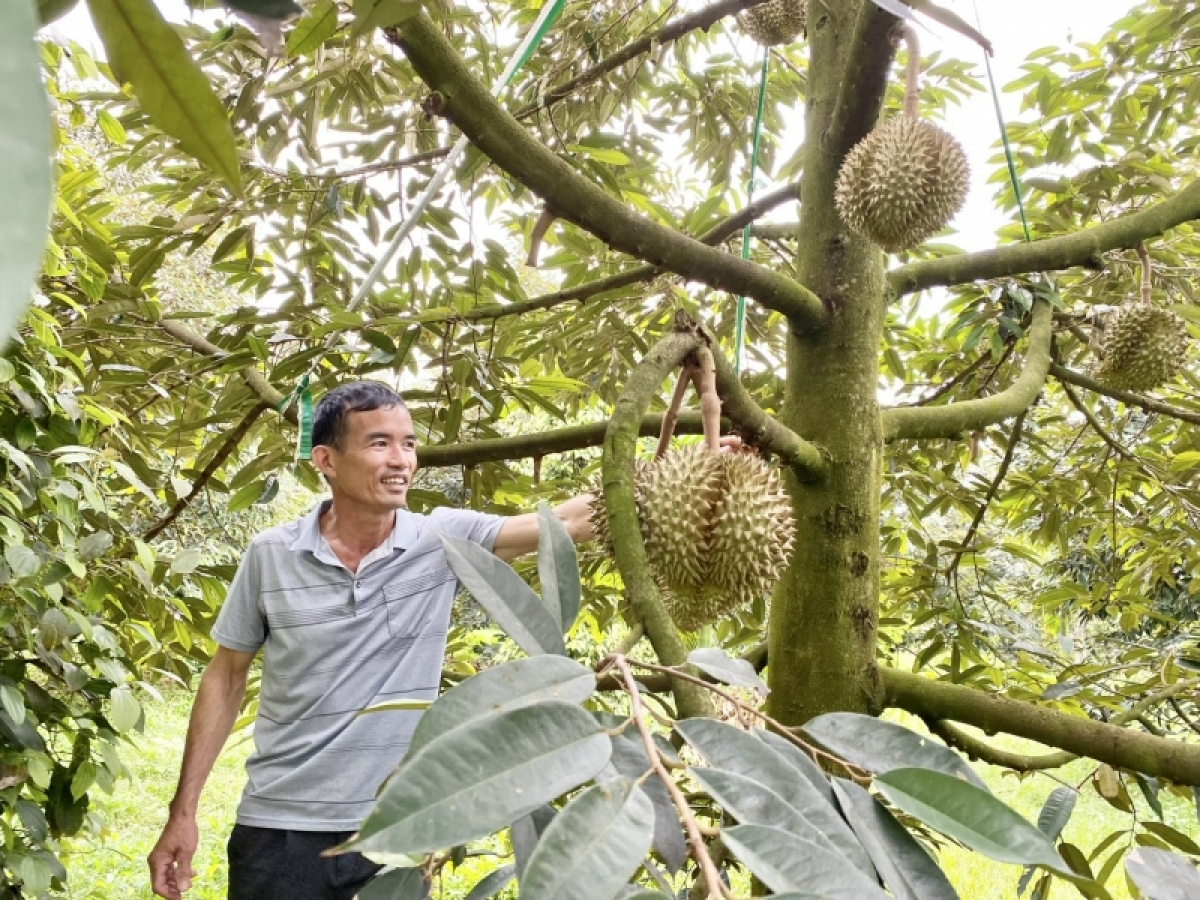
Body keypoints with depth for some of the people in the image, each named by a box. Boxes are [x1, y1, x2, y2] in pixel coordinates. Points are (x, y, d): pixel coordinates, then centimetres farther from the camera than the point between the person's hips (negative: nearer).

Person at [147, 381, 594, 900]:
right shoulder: (271, 555, -4)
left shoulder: (445, 541, -6)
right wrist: (183, 811, 3)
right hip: (279, 829, 0)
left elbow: (568, 522, -15)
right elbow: (226, 677, 4)